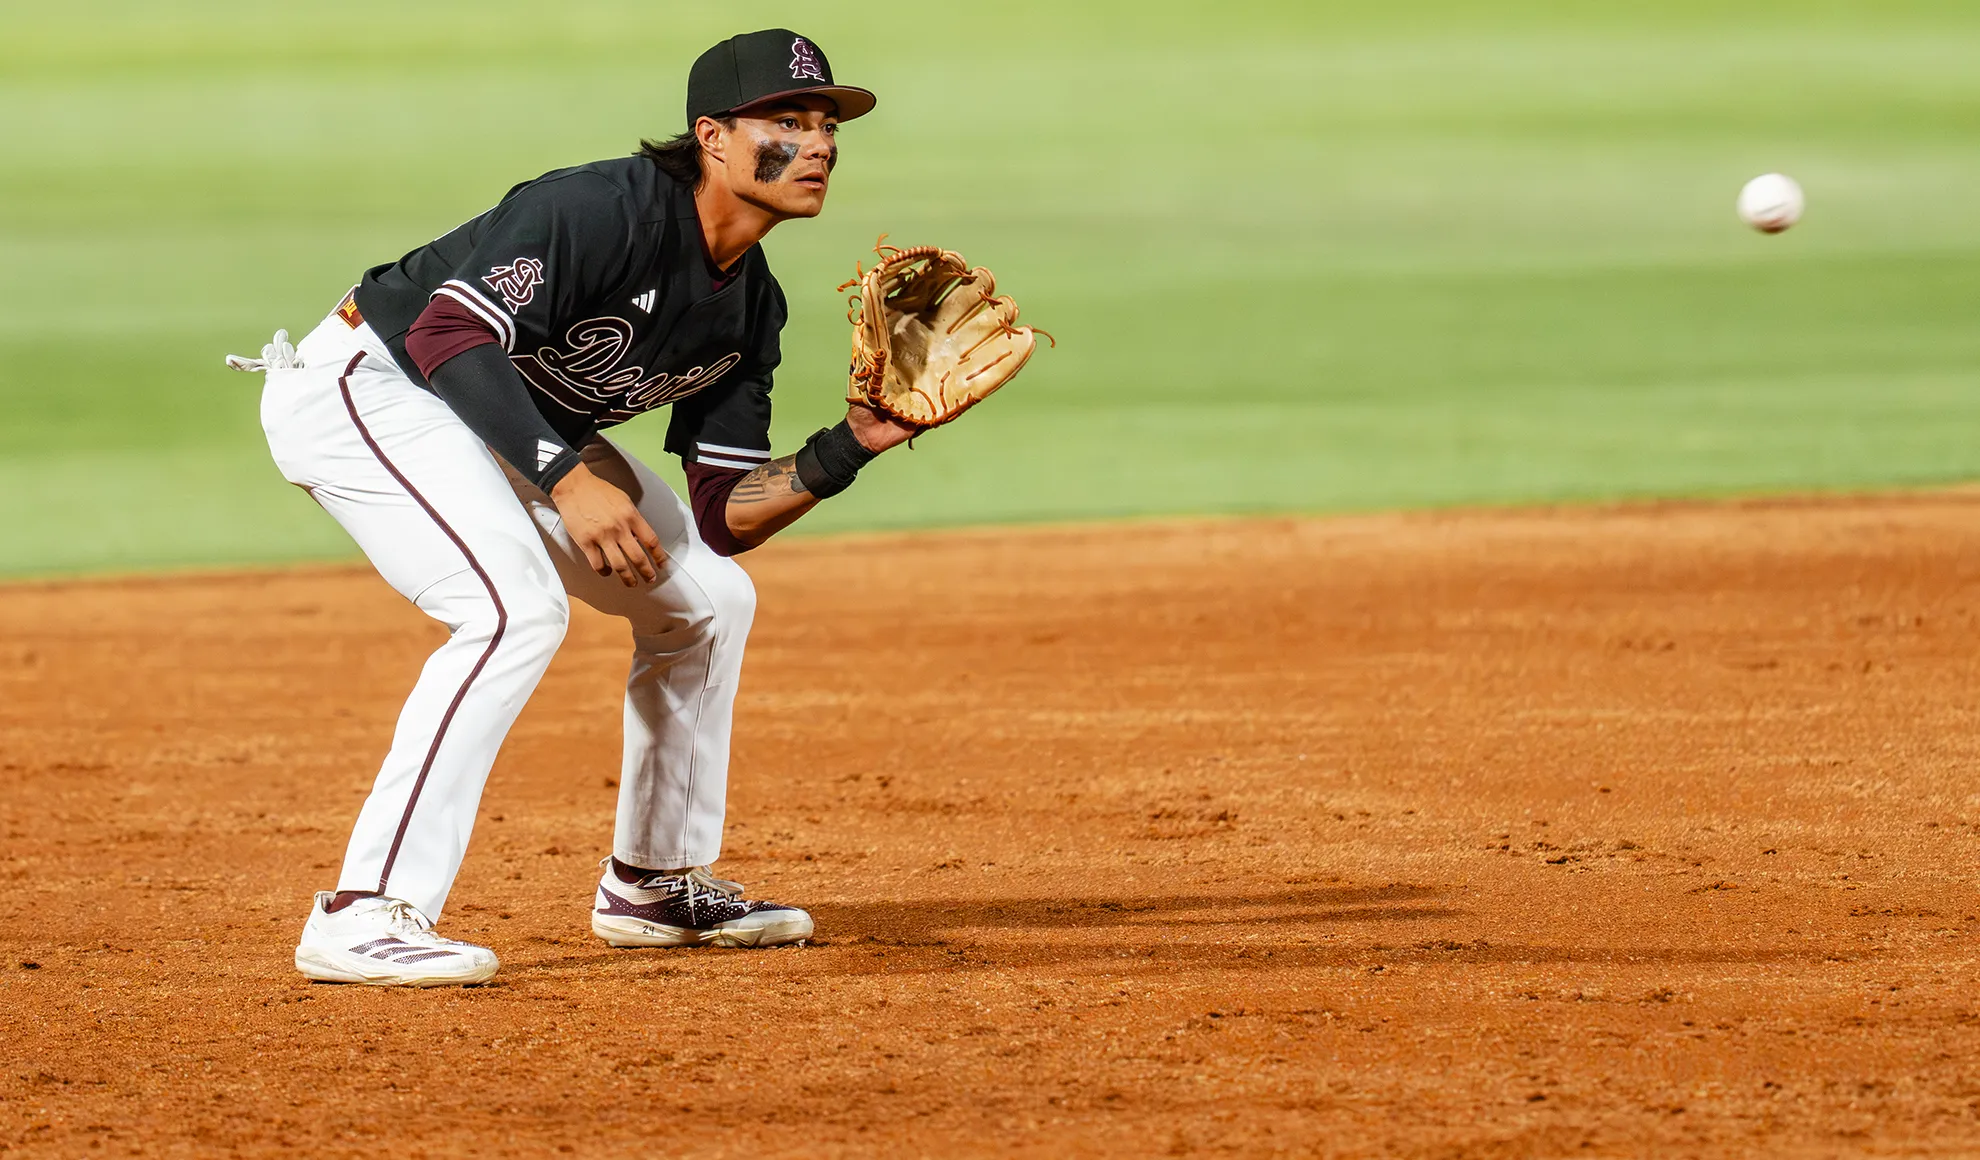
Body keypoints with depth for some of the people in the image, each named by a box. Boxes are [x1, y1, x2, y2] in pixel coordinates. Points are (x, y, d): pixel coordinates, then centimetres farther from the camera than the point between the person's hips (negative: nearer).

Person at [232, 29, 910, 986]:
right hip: (368, 384, -10)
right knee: (517, 606, -30)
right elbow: (449, 333, -35)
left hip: (516, 428, 10)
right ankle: (363, 917, -33)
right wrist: (566, 477, -41)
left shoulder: (750, 309, 1)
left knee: (710, 599, 11)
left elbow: (725, 519, 2)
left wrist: (850, 448, -13)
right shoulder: (606, 212, -26)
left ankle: (654, 883, 26)